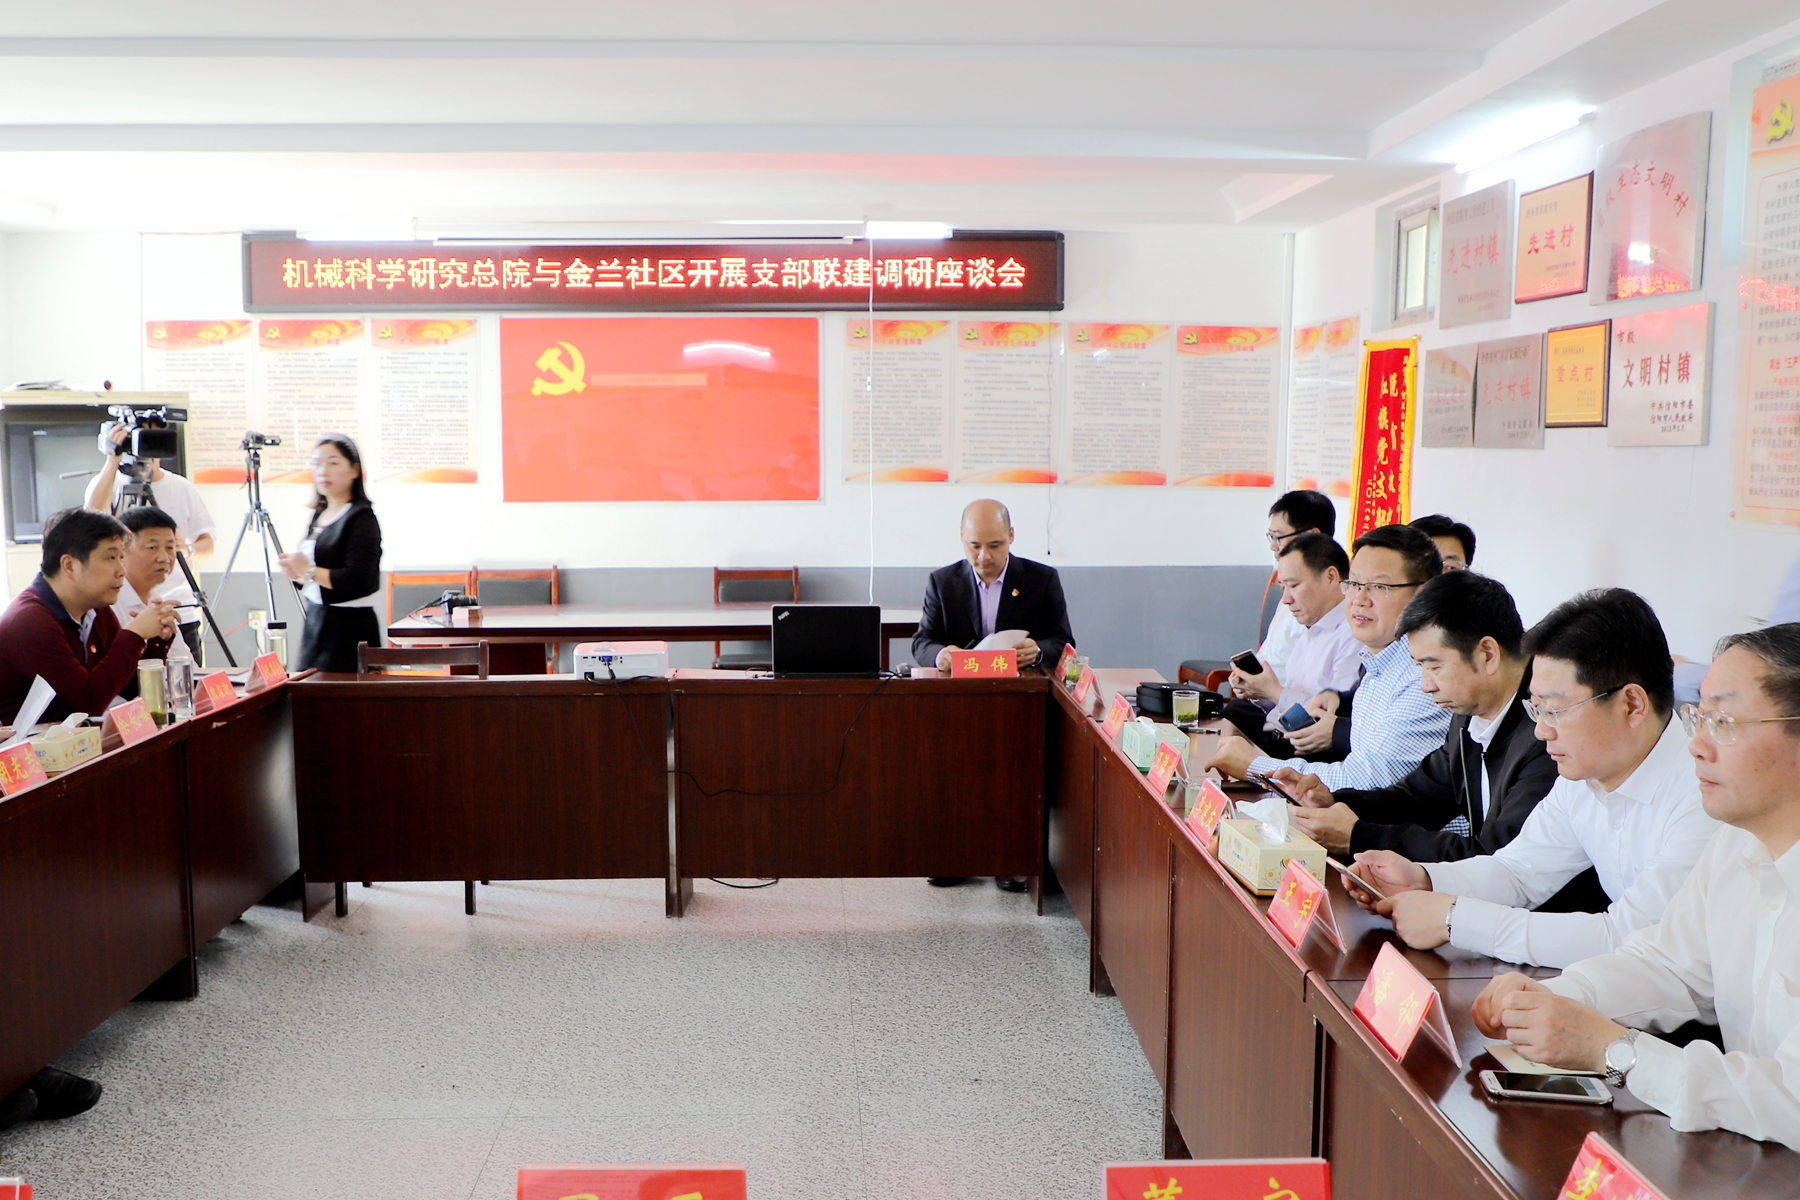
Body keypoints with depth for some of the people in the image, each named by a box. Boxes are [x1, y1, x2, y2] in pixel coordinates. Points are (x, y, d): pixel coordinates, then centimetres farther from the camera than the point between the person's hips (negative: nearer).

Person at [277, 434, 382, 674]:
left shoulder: (362, 518, -13)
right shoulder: (319, 514, 14)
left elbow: (358, 581, -23)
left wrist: (310, 571, -16)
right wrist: (296, 570, 3)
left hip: (349, 627, -9)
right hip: (316, 621, 9)